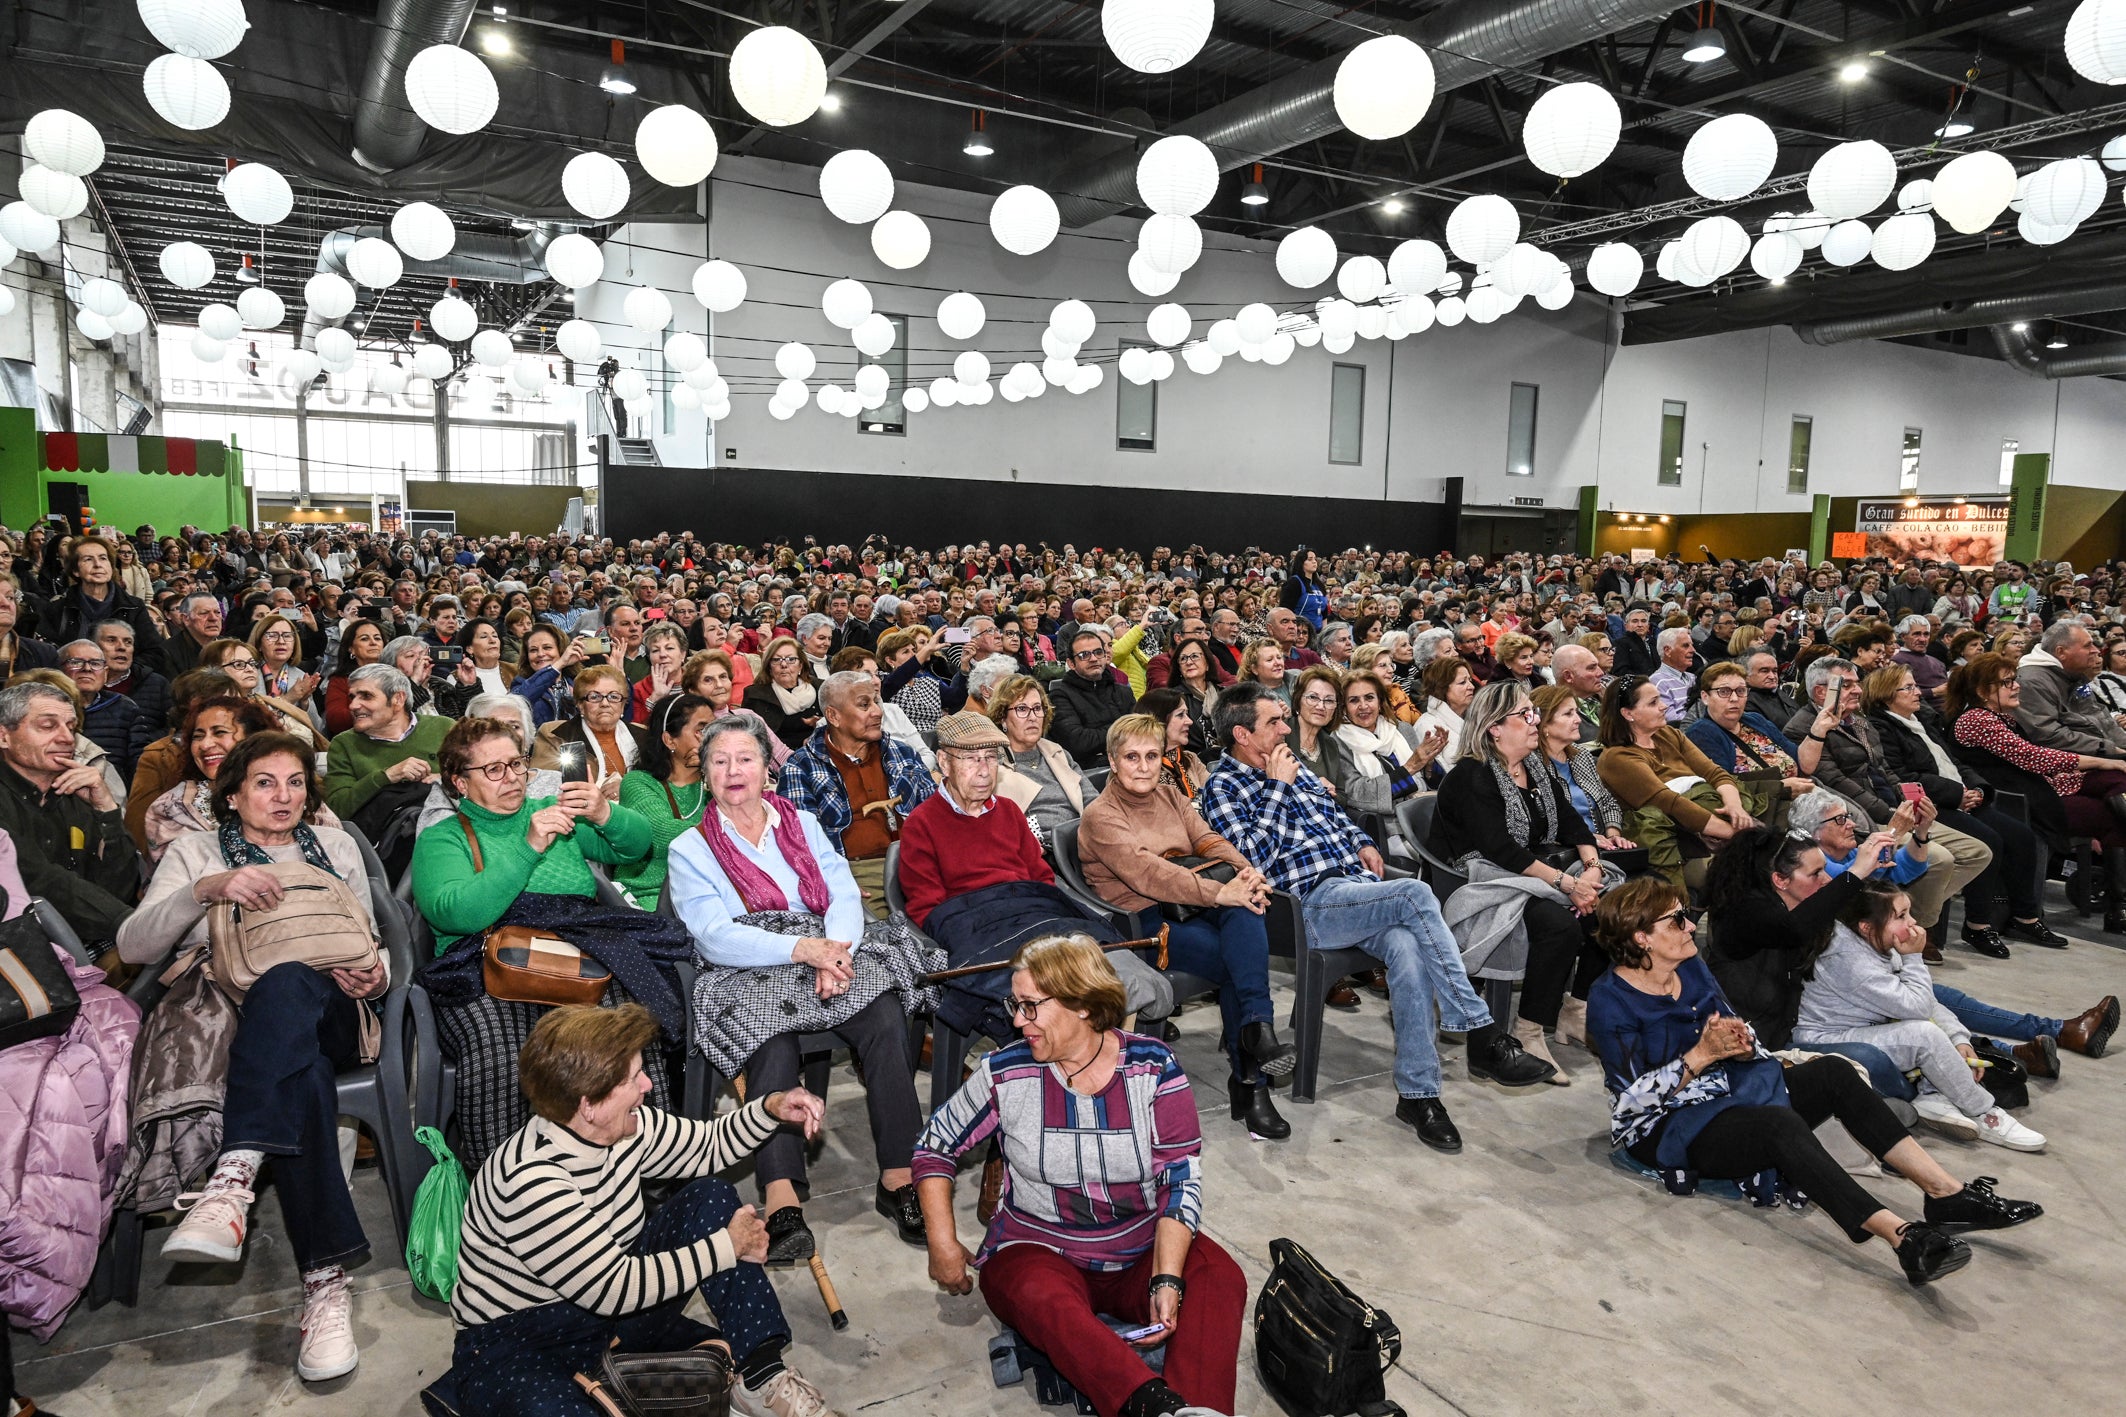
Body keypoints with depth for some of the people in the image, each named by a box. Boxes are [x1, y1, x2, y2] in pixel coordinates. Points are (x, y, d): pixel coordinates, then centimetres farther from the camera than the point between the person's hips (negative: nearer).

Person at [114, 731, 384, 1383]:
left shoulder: (335, 845, 24)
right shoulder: (195, 850, 19)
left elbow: (372, 944, 24)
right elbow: (133, 946, 4)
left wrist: (376, 975, -2)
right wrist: (207, 888, -14)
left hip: (327, 1010, 0)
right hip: (227, 1009, 0)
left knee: (286, 982, -40)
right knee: (298, 1073, -39)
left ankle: (233, 1179, -54)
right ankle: (326, 1277, -43)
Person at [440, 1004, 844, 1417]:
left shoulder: (625, 1126, -8)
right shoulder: (529, 1180, -31)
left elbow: (707, 1146, 10)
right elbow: (614, 1291, -29)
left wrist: (771, 1109, -8)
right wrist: (728, 1245, -21)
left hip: (612, 1298, 9)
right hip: (519, 1341, -8)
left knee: (711, 1198, -5)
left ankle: (762, 1375, -7)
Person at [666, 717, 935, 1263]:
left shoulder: (803, 823, 19)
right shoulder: (690, 848, 9)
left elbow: (845, 896, 6)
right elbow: (715, 938, -5)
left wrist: (835, 949, -18)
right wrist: (803, 949, -20)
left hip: (831, 949, 2)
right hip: (747, 972, -2)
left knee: (885, 1018, -27)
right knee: (772, 1042, -35)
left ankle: (898, 1177, -24)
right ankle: (781, 1200, -39)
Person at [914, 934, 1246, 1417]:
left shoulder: (1153, 1067, -9)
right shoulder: (1005, 1074, -7)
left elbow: (1182, 1181, -11)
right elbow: (935, 1147, 7)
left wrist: (1167, 1281, -23)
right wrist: (943, 1245, -2)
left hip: (1144, 1252, 1)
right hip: (1038, 1252, -1)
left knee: (1221, 1281, -27)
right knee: (1047, 1305, -35)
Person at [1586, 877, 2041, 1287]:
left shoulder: (1692, 968, 6)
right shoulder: (1610, 1001, -17)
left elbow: (1744, 1040, 9)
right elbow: (1636, 1095, -22)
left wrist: (1741, 1044, -15)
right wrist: (1701, 1055, -27)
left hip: (1728, 1092, 8)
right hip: (1663, 1130, -8)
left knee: (1834, 1072, -8)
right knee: (1782, 1124, -33)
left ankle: (1947, 1194, -15)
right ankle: (1904, 1237, -43)